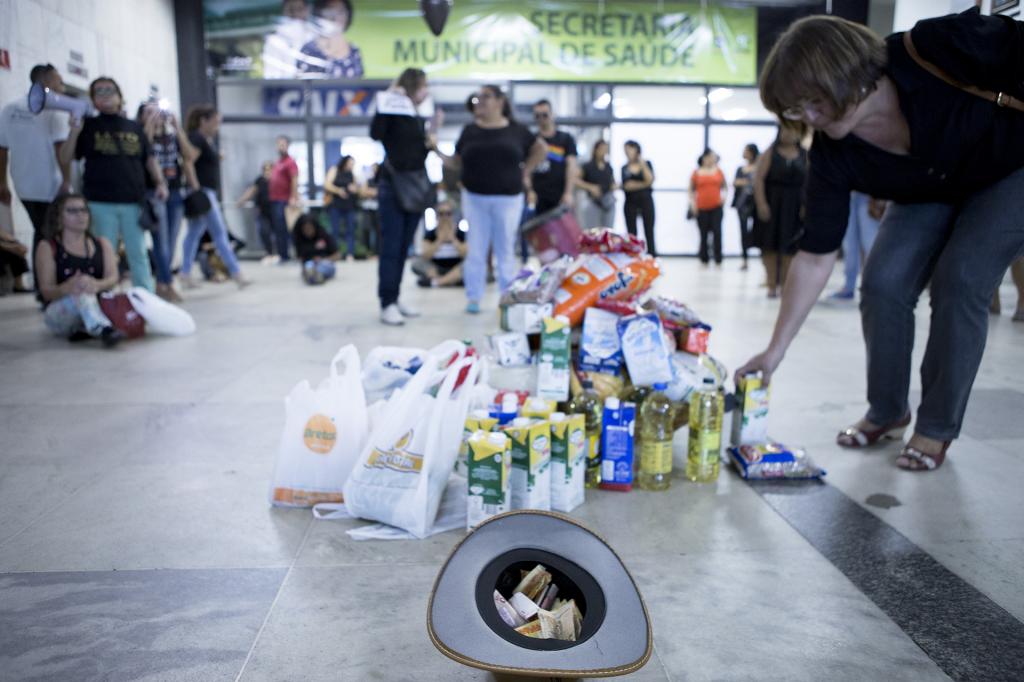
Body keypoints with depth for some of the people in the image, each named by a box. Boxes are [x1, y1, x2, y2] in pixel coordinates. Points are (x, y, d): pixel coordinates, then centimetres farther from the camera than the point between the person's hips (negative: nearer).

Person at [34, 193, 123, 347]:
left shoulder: (102, 244, 9)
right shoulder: (47, 247, 1)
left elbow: (113, 278, -7)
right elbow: (46, 291, -9)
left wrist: (97, 285, -33)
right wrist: (68, 288, -34)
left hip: (97, 305, 3)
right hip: (58, 312, -3)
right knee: (79, 294, -35)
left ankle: (83, 330, -35)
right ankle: (103, 330, -57)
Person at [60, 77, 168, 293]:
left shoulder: (134, 127, 13)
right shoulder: (88, 125, 7)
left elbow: (149, 158, 16)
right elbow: (65, 159, 4)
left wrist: (160, 182, 2)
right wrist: (74, 131, -10)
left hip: (133, 201, 2)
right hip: (100, 202, -1)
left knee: (138, 254, 5)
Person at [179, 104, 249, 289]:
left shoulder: (210, 140, 16)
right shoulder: (196, 139, -12)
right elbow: (188, 164, -20)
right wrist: (196, 189, -22)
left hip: (209, 192, 9)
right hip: (202, 192, -9)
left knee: (194, 233, 12)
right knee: (220, 233, -9)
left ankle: (186, 274, 18)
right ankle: (236, 273, -8)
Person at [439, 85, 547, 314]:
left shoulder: (516, 130, 2)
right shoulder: (470, 131, 6)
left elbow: (541, 148, 14)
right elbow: (457, 162, 8)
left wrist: (526, 171, 8)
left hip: (508, 198, -1)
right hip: (475, 198, 1)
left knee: (506, 249, 5)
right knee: (476, 249, 3)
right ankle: (473, 297, 9)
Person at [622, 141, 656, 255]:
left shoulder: (647, 163, 6)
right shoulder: (624, 168, 8)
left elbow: (650, 180, -10)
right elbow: (626, 186, -6)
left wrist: (642, 164, -11)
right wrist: (643, 184, -9)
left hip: (646, 201, -1)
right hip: (630, 203, 2)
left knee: (649, 231, -5)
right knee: (631, 233, 1)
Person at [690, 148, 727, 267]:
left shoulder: (718, 171, 7)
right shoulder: (697, 172, 3)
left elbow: (725, 186, 18)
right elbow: (691, 190, 8)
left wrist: (724, 195, 1)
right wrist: (692, 202, -1)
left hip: (716, 206, 0)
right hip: (701, 208, 0)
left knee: (717, 232, -8)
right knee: (704, 234, 6)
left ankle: (718, 259, -1)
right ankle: (704, 259, 17)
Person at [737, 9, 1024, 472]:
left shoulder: (939, 48, -36)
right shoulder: (832, 157, -25)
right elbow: (815, 258, -22)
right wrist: (775, 350, -23)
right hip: (932, 194, 4)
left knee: (959, 283, -18)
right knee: (882, 284, -11)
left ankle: (938, 427, -1)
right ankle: (887, 411, 10)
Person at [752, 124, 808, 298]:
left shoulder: (805, 156, 7)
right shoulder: (770, 153, 1)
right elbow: (759, 178, -7)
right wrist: (761, 203, -18)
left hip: (794, 206, 2)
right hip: (771, 204, -2)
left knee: (789, 247, 3)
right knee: (770, 245, 0)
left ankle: (784, 285, 13)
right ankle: (772, 285, 7)